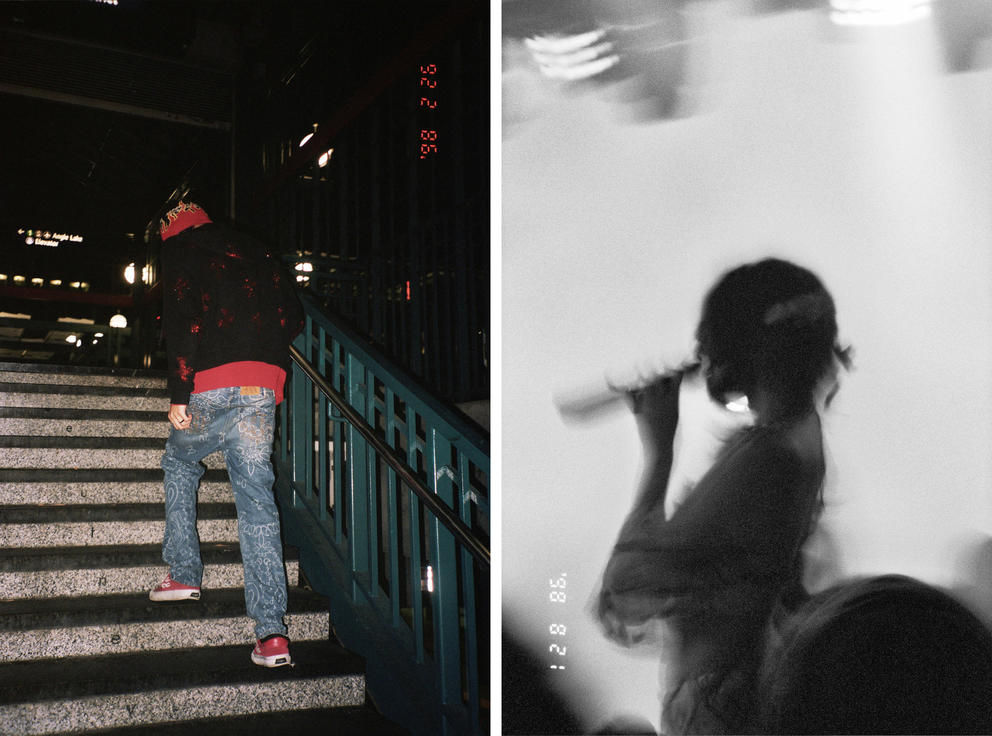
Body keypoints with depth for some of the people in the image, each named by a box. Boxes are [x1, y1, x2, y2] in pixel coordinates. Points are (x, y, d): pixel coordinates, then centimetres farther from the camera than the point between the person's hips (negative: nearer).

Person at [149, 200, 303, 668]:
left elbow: (182, 321, -8)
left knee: (178, 461, 26)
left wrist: (178, 396, -10)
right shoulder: (255, 253, 23)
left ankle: (184, 574, 23)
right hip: (262, 390, 4)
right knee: (258, 501, 2)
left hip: (211, 389, -4)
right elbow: (293, 317, 18)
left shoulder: (181, 250, 8)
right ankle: (272, 632, -5)